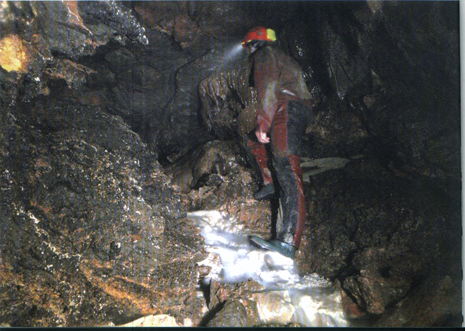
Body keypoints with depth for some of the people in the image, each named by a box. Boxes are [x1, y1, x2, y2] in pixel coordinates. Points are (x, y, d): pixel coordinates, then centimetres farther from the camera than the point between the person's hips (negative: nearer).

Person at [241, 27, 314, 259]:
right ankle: (268, 183, 15)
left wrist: (262, 123, -18)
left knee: (289, 173, -23)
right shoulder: (284, 59, 34)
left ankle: (288, 242, -35)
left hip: (286, 109, -10)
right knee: (251, 138, 31)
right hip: (302, 112, 10)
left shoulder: (265, 54, 6)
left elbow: (268, 86, -11)